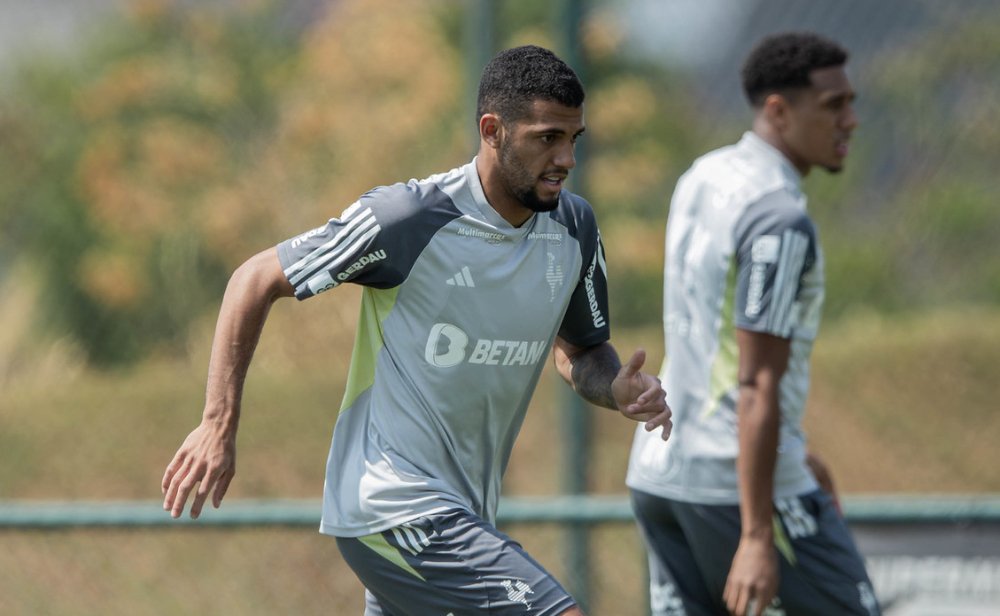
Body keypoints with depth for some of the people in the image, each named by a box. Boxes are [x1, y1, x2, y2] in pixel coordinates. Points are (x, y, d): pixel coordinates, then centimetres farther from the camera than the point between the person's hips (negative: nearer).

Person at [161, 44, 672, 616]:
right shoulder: (409, 218, -16)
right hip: (391, 507, -8)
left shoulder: (574, 226, 4)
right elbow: (257, 280, -7)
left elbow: (580, 350, 20)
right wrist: (220, 425, -12)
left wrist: (618, 389, -5)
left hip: (466, 514, 8)